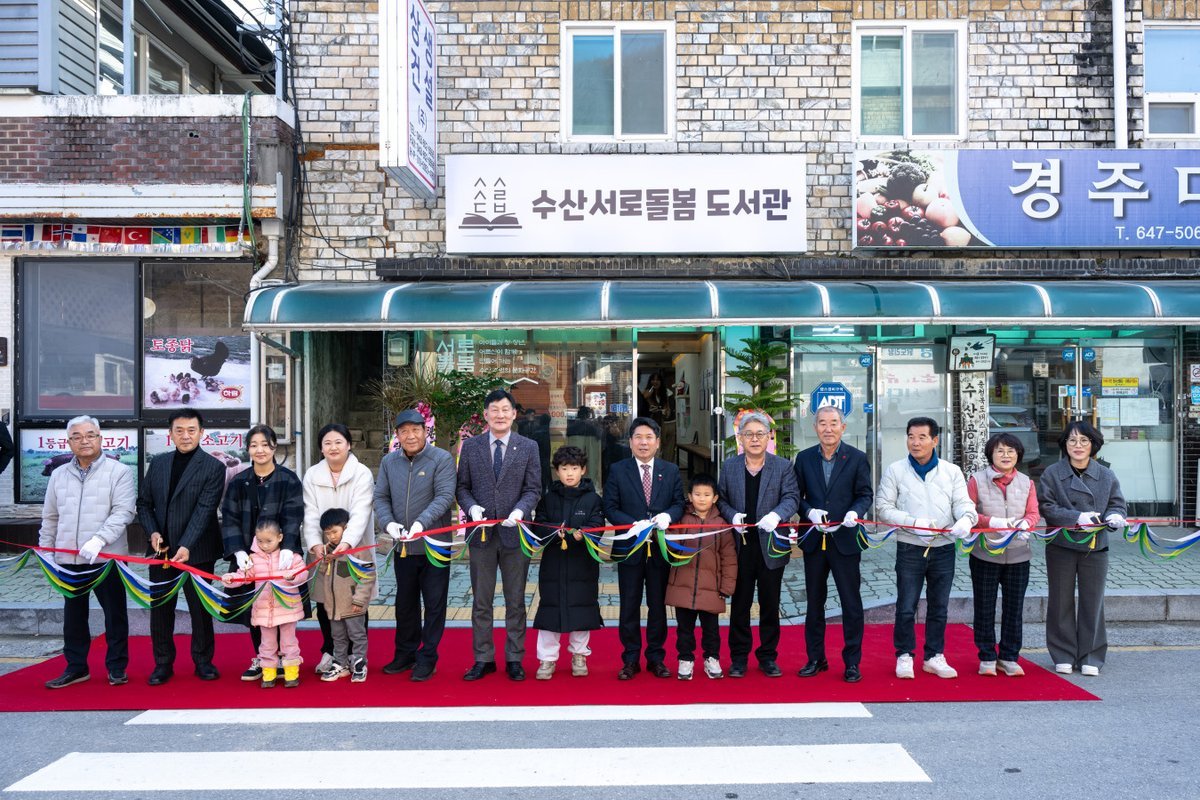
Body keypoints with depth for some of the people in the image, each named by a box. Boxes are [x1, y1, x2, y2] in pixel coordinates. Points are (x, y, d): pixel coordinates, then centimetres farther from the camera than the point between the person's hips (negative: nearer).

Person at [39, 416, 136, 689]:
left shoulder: (119, 472, -4)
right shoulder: (59, 475, 12)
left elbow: (123, 512, -13)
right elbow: (50, 517, 19)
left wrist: (98, 539, -23)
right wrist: (44, 549, 16)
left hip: (106, 557, -4)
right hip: (68, 559, 4)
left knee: (115, 613, 5)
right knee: (73, 614, 12)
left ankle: (117, 667, 17)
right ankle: (76, 667, 25)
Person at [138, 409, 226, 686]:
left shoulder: (213, 467, -7)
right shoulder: (158, 463, 8)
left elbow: (204, 510, -15)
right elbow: (144, 502, 12)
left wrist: (186, 546, -24)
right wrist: (153, 532, -5)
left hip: (197, 551, -4)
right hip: (161, 549, 4)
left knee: (200, 608, 6)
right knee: (160, 608, 10)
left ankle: (203, 661, 20)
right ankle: (163, 663, 22)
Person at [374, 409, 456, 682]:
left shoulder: (442, 459, -10)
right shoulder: (389, 462, 6)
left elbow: (445, 497, -18)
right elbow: (381, 497, 6)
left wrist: (422, 522, -31)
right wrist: (388, 523, -14)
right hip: (402, 546, 5)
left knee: (434, 605, 4)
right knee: (405, 603, 17)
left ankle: (427, 659, 16)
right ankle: (404, 654, 31)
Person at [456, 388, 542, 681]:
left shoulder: (528, 447, 2)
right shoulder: (470, 446, 4)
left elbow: (534, 488, 0)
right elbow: (462, 487, 6)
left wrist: (520, 510, -18)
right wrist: (472, 507, -13)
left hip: (514, 533, -1)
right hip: (481, 533, 1)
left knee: (515, 602, 8)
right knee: (481, 602, 9)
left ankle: (514, 659, 20)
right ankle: (483, 659, 20)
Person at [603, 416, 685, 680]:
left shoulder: (671, 471, 6)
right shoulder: (618, 470, 0)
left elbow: (679, 502, 4)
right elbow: (610, 507, -4)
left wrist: (667, 515, -18)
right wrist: (633, 525, -19)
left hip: (661, 547, 1)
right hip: (629, 547, -1)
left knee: (658, 605, 10)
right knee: (629, 606, 6)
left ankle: (656, 658, 22)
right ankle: (630, 660, 18)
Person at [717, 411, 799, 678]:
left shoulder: (783, 466, 1)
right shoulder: (729, 466, 5)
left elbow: (792, 497, -7)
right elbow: (721, 499, 7)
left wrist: (776, 515, -26)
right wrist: (733, 516, -13)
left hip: (771, 545, -1)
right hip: (740, 546, 1)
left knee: (770, 604, 9)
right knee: (740, 603, 8)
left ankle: (768, 656, 23)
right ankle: (739, 657, 19)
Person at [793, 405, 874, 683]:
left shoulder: (857, 458, 0)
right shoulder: (804, 458, 5)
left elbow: (866, 494, 1)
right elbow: (797, 496, 6)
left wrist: (855, 512, -19)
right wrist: (810, 512, -13)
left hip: (845, 539, -2)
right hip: (814, 540, 2)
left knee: (851, 603, 2)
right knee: (814, 602, 12)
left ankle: (852, 662, 14)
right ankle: (816, 658, 24)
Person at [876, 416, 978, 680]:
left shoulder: (952, 471, 7)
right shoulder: (895, 470, 0)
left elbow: (963, 503, 1)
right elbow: (883, 507, -3)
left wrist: (966, 520, -22)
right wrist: (912, 522, -17)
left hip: (944, 549, 2)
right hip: (910, 549, -2)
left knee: (939, 607, 11)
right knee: (906, 607, -1)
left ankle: (934, 656, 24)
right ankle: (905, 656, 14)